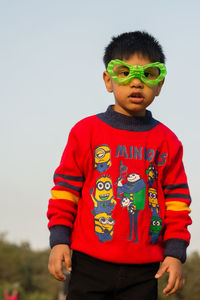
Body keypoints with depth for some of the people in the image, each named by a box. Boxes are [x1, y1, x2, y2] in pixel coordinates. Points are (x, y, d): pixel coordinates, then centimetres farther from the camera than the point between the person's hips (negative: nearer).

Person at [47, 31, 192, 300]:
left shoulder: (167, 142, 8)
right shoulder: (86, 131, 4)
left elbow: (177, 199, 9)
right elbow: (65, 187, 5)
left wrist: (175, 253, 1)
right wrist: (59, 239, -2)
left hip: (144, 270, 1)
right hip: (90, 265, -1)